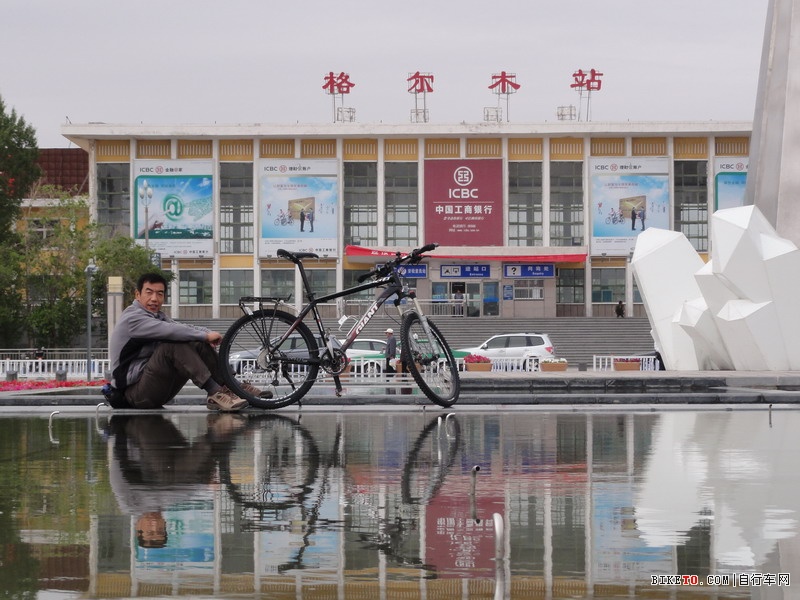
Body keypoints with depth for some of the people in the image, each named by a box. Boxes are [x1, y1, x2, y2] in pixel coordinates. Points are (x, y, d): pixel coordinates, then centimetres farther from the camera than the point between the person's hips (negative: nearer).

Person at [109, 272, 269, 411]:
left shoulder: (157, 317, 17)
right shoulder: (132, 318, -12)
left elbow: (183, 328, 3)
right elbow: (171, 330, -26)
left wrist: (207, 334, -18)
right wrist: (206, 335, -18)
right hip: (134, 393, -8)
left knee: (198, 344, -3)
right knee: (173, 345, -28)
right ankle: (215, 394, -30)